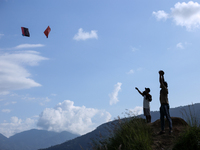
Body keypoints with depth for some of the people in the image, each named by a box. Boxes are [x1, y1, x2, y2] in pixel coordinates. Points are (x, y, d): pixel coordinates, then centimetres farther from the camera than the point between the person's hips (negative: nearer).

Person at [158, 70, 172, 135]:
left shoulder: (165, 89, -7)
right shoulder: (162, 89, 16)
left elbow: (161, 82, -13)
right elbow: (162, 82, 26)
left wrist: (160, 75, -7)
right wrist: (162, 76, 27)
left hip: (165, 105, -10)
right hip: (162, 105, 10)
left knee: (168, 117, -8)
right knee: (162, 118, 4)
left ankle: (170, 129, -8)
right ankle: (162, 130, 3)